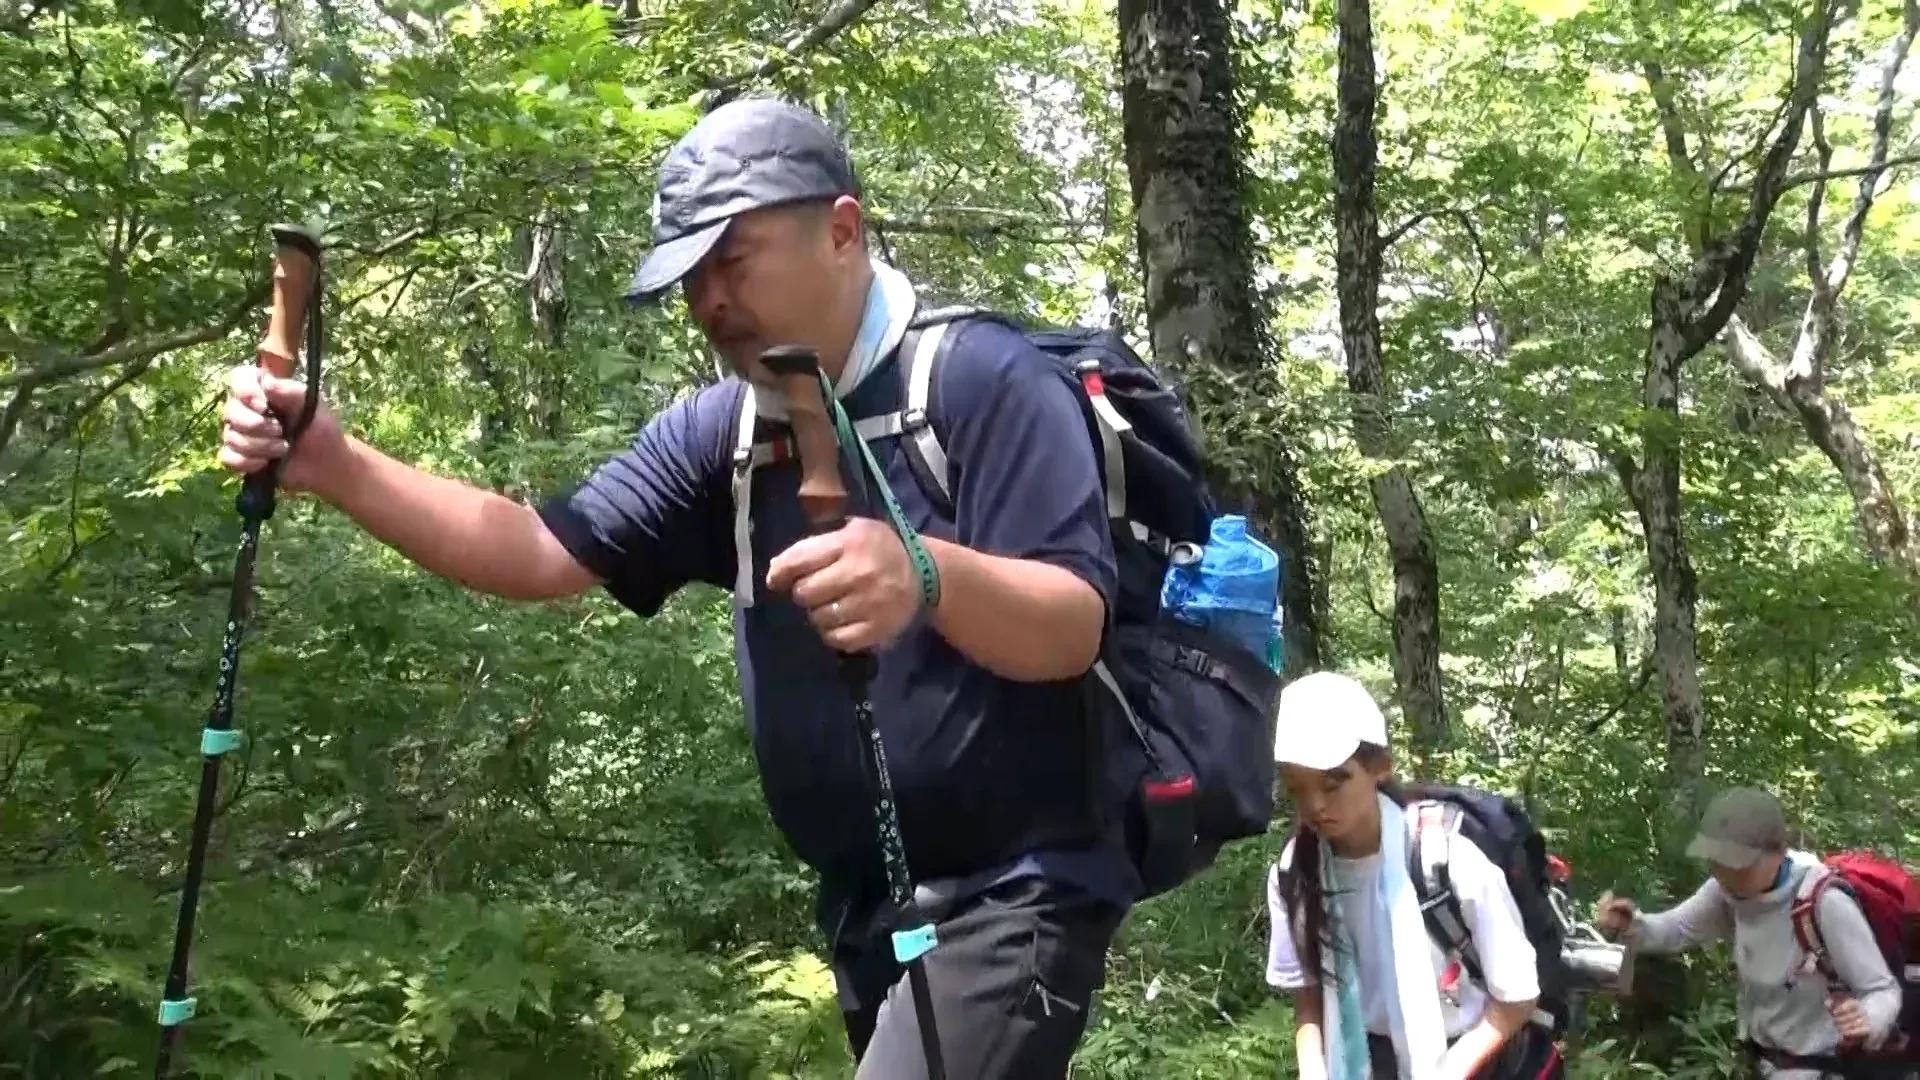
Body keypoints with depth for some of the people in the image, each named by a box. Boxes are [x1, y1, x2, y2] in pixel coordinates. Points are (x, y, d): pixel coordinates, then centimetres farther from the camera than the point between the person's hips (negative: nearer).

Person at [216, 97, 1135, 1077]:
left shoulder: (982, 380, -15)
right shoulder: (720, 432, 6)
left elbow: (1075, 624, -24)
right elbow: (544, 552, -1)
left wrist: (929, 577, -45)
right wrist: (337, 466, -14)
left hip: (1007, 893, -7)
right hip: (864, 903, 7)